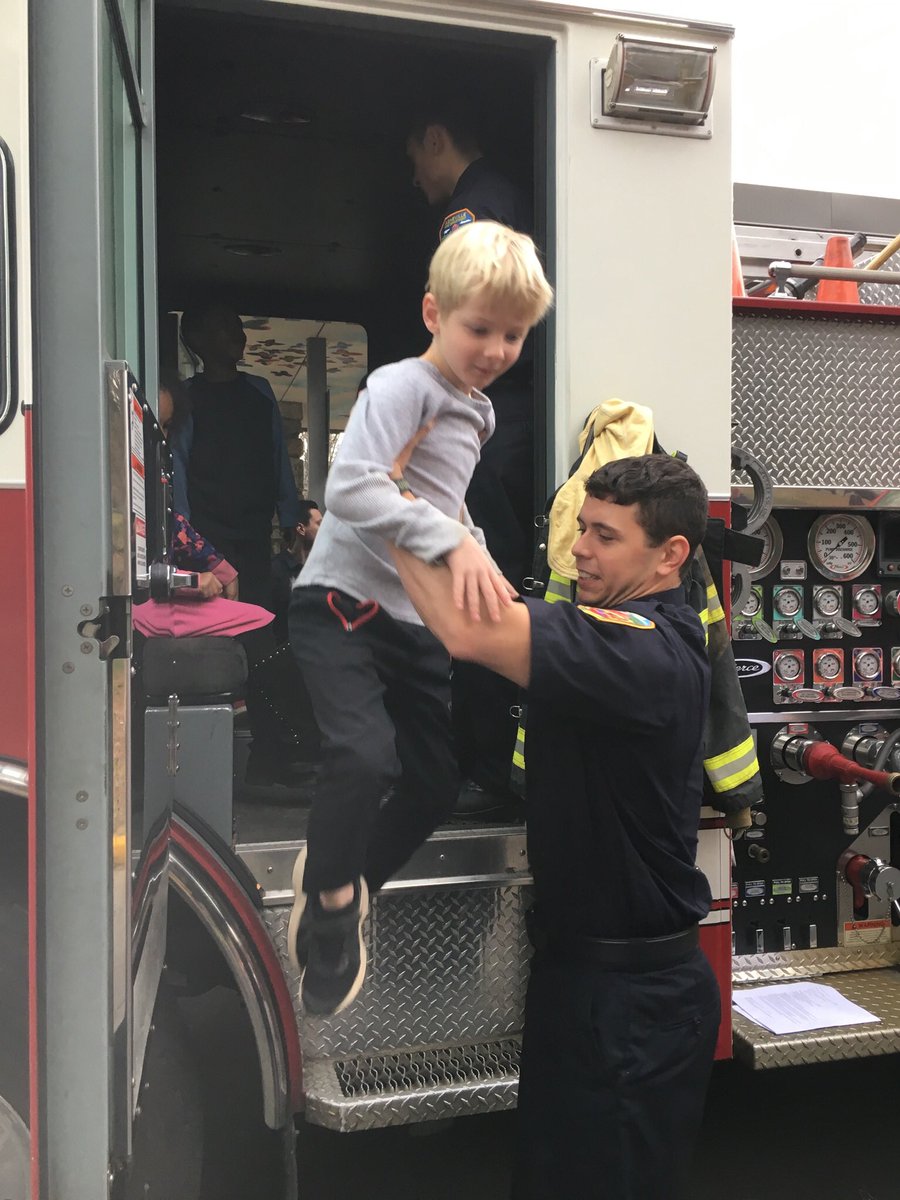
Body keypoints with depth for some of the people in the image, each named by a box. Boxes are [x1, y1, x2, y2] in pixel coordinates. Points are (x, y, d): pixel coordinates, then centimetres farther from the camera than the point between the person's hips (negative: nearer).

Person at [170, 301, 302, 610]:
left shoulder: (260, 391, 16)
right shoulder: (187, 397, 4)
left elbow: (280, 459, 14)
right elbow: (177, 469, -2)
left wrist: (291, 521, 7)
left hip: (257, 536, 4)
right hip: (209, 538, -3)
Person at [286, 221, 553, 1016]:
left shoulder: (477, 412, 13)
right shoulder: (402, 386, -15)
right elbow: (349, 488, -29)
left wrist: (478, 564, 12)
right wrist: (452, 539, -35)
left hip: (419, 619, 9)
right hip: (343, 603, -8)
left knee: (440, 779, 11)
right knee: (366, 755, -26)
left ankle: (344, 893, 33)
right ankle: (328, 903, 1)